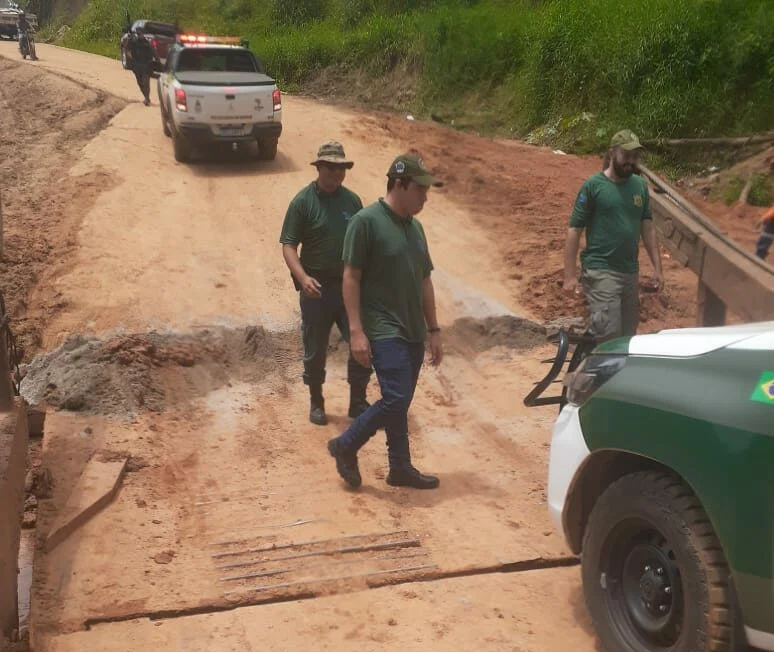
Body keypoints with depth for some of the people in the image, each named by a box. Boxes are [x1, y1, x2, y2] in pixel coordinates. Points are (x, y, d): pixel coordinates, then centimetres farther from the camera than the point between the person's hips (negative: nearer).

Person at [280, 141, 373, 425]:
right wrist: (303, 278, -25)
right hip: (317, 288, -3)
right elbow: (288, 246, -10)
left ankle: (358, 402, 18)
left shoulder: (351, 200, 6)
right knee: (315, 351, 8)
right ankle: (316, 403, 27)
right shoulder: (303, 201, -7)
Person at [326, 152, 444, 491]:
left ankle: (401, 469, 22)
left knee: (399, 403, 12)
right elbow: (351, 278, -12)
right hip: (383, 330, -7)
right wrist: (356, 331, -17)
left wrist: (434, 330, 15)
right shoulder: (367, 221, -11)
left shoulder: (415, 227, 12)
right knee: (396, 399, -13)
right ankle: (345, 445, 7)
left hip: (413, 331, 7)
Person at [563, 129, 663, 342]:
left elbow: (647, 227, 13)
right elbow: (574, 231, -8)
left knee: (628, 334, 11)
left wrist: (657, 267, 7)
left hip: (631, 272, 6)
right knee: (609, 335, -13)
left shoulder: (640, 185, 8)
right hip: (600, 272, -6)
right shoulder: (593, 185, -7)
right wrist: (569, 276, -13)